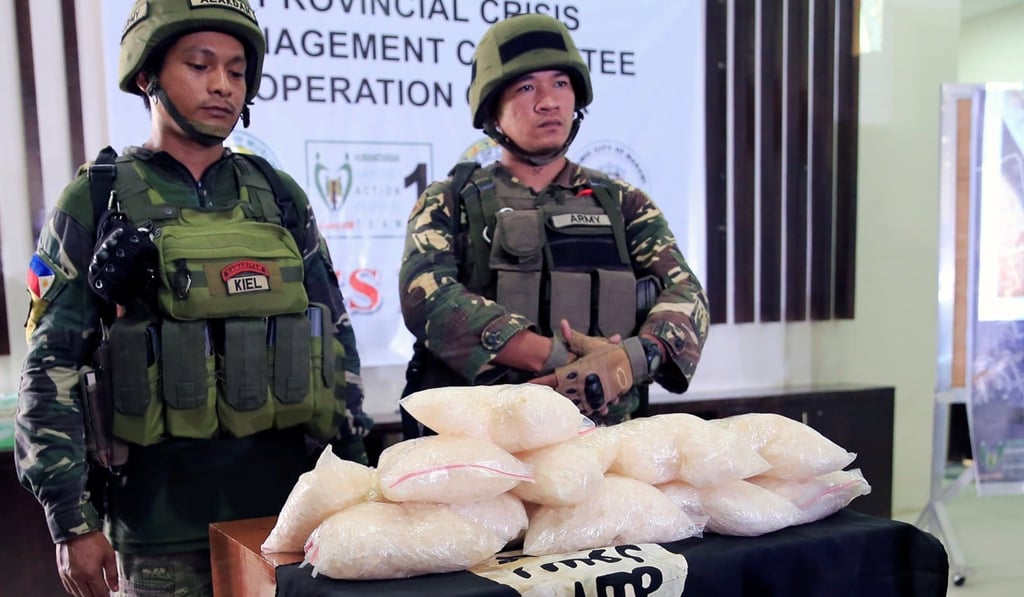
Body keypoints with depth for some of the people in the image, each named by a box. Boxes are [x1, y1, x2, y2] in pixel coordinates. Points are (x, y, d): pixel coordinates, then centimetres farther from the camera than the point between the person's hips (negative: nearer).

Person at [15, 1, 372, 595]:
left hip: (291, 500, 3)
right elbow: (52, 371, -3)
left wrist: (358, 475, 7)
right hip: (163, 521, -2)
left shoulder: (280, 196, 7)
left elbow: (338, 338, 10)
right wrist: (73, 522, -7)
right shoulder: (96, 203, -1)